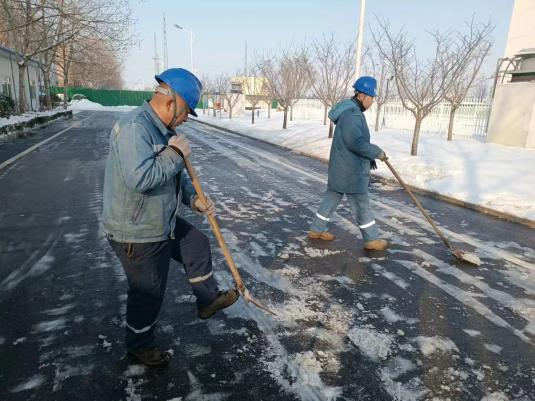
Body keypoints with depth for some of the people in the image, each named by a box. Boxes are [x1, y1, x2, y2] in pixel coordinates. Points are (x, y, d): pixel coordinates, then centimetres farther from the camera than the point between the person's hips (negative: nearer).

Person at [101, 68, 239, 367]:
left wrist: (194, 199, 0)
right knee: (148, 292, 8)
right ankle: (139, 344, 35)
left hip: (164, 223, 9)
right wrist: (176, 154, -25)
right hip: (137, 235, -9)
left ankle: (209, 299, 42)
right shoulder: (134, 127, -25)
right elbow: (139, 178, -38)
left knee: (198, 245, 21)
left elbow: (177, 177, 15)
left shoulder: (163, 130, 7)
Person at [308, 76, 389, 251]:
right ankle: (371, 239, 12)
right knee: (361, 203, 0)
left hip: (342, 166, 10)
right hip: (349, 169, -10)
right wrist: (377, 152, -16)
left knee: (332, 197, 16)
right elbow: (355, 142, -27)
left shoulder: (352, 111, 14)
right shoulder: (351, 113, -21)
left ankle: (316, 229, 26)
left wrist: (369, 157, 17)